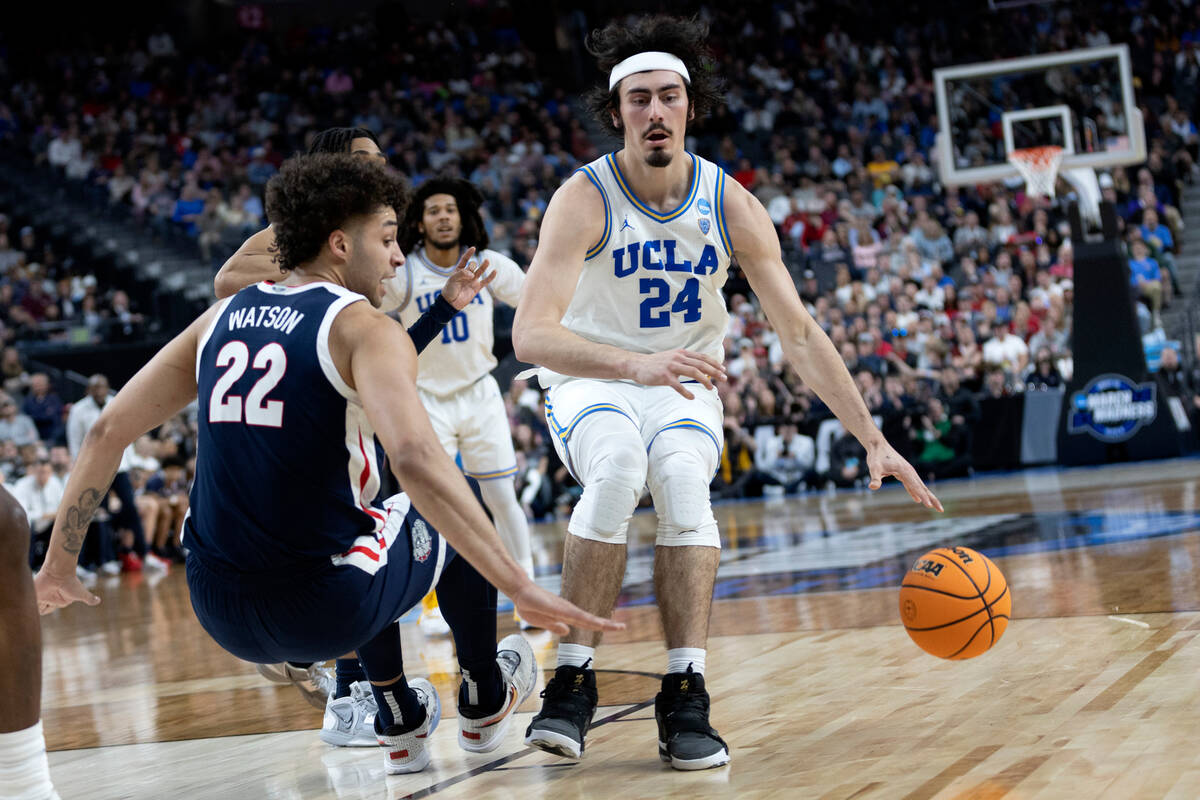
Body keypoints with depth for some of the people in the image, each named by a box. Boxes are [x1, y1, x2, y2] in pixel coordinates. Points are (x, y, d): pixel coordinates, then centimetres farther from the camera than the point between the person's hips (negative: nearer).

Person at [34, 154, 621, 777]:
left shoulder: (220, 320, 9)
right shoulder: (361, 329, -10)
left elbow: (108, 432, 11)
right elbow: (414, 459, -26)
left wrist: (59, 565, 21)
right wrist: (521, 588, -28)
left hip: (221, 616, 6)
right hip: (324, 613, -6)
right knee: (457, 518, 24)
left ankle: (399, 724, 42)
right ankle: (484, 704, 39)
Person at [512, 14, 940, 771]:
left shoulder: (730, 204, -10)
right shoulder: (584, 198, -19)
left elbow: (799, 332, -6)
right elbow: (530, 333, -32)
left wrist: (874, 440, -12)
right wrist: (636, 365, -48)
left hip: (685, 385, 2)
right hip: (591, 382, -2)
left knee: (684, 481, -30)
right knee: (617, 469, -34)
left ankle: (686, 698, -27)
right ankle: (574, 681, -26)